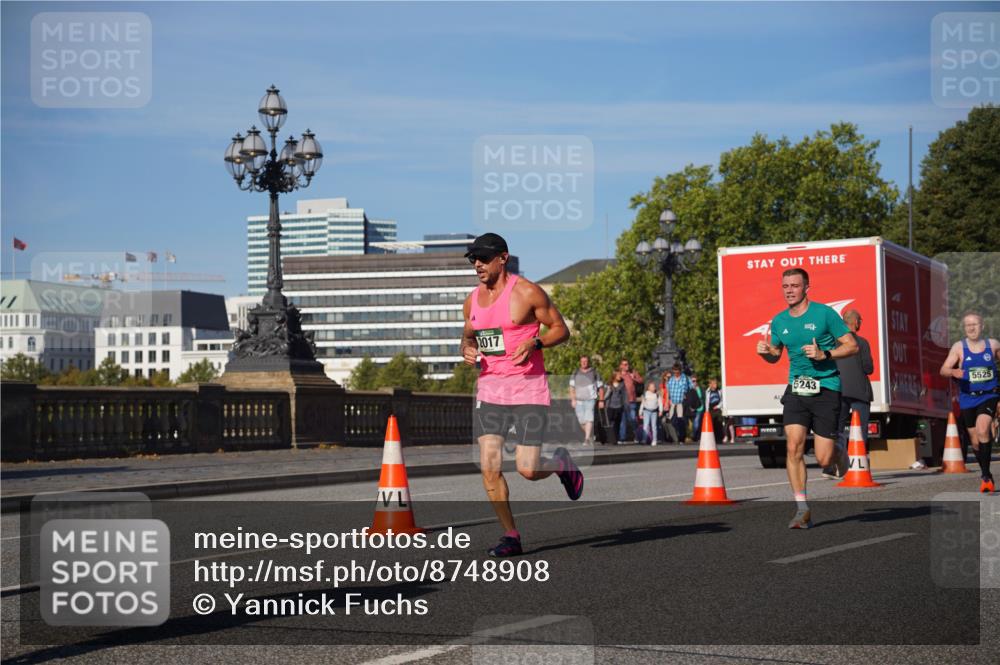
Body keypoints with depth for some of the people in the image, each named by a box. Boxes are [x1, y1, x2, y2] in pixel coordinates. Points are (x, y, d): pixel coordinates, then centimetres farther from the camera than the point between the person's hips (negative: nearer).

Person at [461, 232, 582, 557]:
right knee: (489, 467, -7)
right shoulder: (472, 301, 9)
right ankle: (511, 535, 6)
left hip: (529, 390, -5)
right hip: (489, 390, 5)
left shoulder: (527, 293, -7)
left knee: (527, 469, -9)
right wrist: (467, 350, 1)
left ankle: (562, 463, 27)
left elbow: (561, 330, -2)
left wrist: (534, 342, -21)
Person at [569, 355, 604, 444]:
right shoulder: (575, 373, 11)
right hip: (579, 400, 3)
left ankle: (587, 439, -22)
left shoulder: (594, 373, 5)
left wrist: (601, 400, 3)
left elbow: (600, 387, 9)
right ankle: (591, 435, 25)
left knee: (589, 419, -17)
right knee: (581, 420, 4)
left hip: (590, 399, -3)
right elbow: (572, 387, 11)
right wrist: (573, 399, 1)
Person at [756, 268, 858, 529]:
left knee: (824, 460, -5)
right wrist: (765, 351, 0)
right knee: (793, 447, -15)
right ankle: (802, 510, -7)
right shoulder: (779, 321, 9)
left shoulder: (825, 313, -5)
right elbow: (775, 355, 23)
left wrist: (824, 354, -17)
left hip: (826, 388, -3)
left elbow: (852, 346, -3)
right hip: (796, 390, 4)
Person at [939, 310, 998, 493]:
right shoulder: (959, 347, -3)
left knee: (982, 430, -24)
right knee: (975, 440, 8)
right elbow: (944, 369, -11)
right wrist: (953, 372, -33)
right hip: (968, 398, 1)